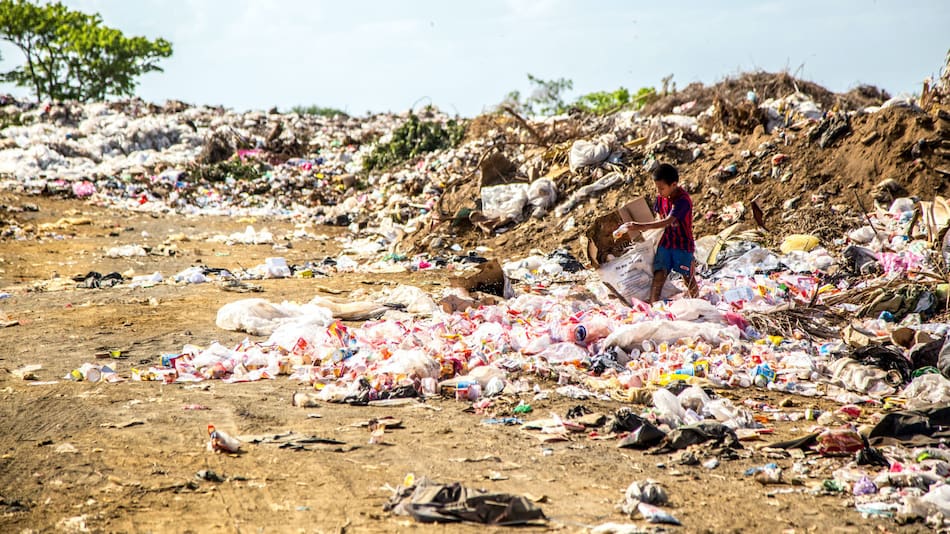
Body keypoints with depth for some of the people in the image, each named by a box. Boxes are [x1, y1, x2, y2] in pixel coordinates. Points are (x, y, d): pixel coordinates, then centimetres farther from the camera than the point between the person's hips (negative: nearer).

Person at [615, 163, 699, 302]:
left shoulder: (683, 200, -24)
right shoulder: (661, 197, -1)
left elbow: (668, 221, -34)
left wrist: (642, 226, -39)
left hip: (683, 245, -5)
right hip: (665, 243, 5)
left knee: (689, 278, 9)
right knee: (658, 275, -10)